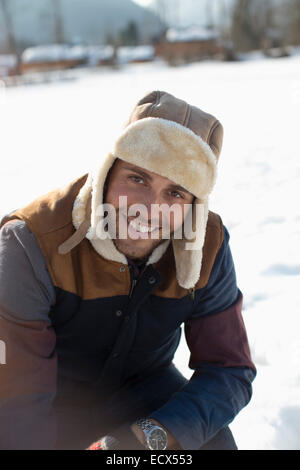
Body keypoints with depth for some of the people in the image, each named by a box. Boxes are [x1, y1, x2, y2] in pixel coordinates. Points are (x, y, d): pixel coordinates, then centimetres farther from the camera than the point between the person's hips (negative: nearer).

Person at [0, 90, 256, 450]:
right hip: (56, 398, -3)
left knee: (215, 445, -20)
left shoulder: (208, 248, -17)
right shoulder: (29, 246, -29)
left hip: (145, 387, 4)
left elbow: (230, 372, -13)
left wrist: (155, 435, -29)